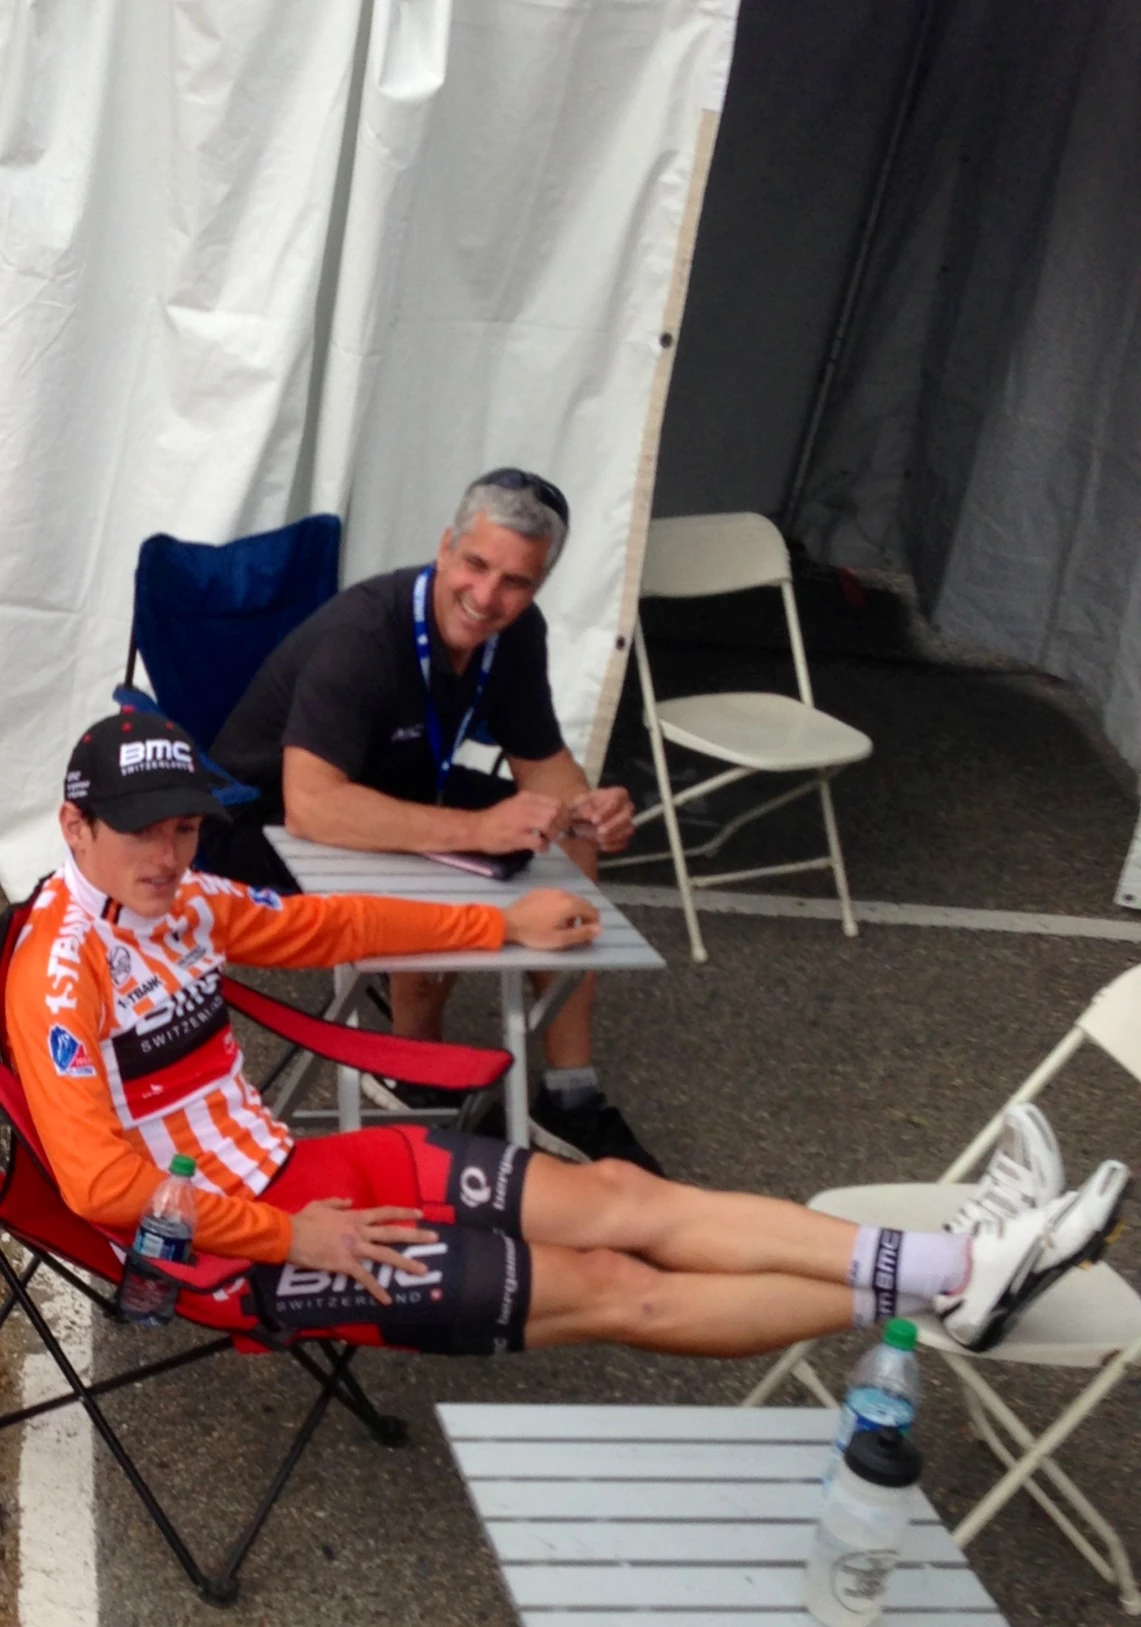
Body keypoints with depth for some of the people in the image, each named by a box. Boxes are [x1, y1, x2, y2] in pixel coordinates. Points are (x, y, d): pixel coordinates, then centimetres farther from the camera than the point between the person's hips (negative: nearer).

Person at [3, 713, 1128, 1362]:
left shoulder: (178, 904, 7)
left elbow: (323, 925, 19)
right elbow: (101, 1180, -25)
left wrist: (503, 926, 19)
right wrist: (289, 1240, -20)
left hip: (290, 1169, 9)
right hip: (236, 1247, -8)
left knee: (615, 1196, -4)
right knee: (610, 1290, -10)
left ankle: (965, 1266, -6)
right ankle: (949, 1291, -7)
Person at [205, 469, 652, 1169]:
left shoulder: (516, 633, -11)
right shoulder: (361, 634, -33)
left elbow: (542, 762, 1)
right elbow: (309, 803, -44)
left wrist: (586, 810, -23)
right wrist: (477, 829, -50)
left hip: (394, 788, 8)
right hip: (267, 817, -8)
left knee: (575, 849, -7)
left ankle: (571, 1095, -1)